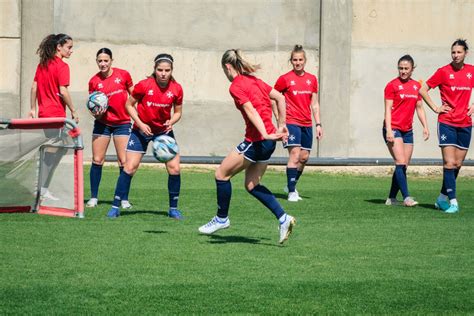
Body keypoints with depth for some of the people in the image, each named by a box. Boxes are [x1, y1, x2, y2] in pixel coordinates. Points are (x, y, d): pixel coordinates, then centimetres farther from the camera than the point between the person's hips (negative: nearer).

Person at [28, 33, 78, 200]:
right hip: (55, 114, -8)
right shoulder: (62, 66, -12)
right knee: (52, 152, -2)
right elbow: (63, 92, -18)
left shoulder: (42, 64, 12)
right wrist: (73, 111, -10)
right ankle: (43, 190, -1)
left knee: (60, 148, 16)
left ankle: (43, 188, 13)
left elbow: (34, 87, 14)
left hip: (43, 112, 8)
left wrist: (32, 108, 17)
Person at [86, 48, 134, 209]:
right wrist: (96, 112, -17)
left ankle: (124, 199, 5)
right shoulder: (94, 81, -3)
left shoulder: (123, 75, -5)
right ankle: (93, 197, 10)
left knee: (124, 162, -4)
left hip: (122, 123, -1)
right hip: (102, 123, 1)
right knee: (97, 160, 0)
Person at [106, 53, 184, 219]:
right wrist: (140, 123, -16)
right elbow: (129, 104, -5)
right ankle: (115, 207, 0)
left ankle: (173, 208, 10)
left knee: (174, 168, -5)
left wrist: (171, 122, -18)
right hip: (141, 130, -2)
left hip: (164, 131, 2)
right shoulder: (144, 85, -18)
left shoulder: (176, 89, -11)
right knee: (130, 167, -8)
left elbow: (178, 112, 3)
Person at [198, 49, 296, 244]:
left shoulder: (236, 86, -9)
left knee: (222, 174, 7)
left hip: (256, 140, -9)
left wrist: (265, 134, -27)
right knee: (252, 185, 15)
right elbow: (280, 98, 14)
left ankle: (222, 219, 17)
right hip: (267, 140, 9)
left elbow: (251, 111, -20)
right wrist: (281, 126, 17)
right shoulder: (254, 81, 15)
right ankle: (283, 218, 5)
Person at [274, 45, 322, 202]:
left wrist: (318, 124, 8)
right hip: (291, 122, -5)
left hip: (307, 124, 5)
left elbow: (314, 104, 14)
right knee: (295, 155, -16)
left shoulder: (312, 79, 9)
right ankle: (292, 192, -14)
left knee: (304, 157, 7)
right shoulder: (285, 79, -4)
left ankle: (291, 185, 26)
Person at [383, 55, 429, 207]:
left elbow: (419, 108, 18)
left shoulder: (416, 86, 12)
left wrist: (425, 127, 10)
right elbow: (388, 109, -9)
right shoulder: (392, 85, -5)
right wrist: (388, 130, -18)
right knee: (401, 163, -15)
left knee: (404, 167, 6)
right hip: (394, 129, -6)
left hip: (407, 130, 6)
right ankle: (406, 197, -19)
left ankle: (391, 198, 14)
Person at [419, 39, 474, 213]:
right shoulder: (444, 72, -5)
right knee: (449, 163, -12)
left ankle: (442, 198, 21)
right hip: (447, 122, -4)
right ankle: (452, 201, -11)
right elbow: (423, 90, 1)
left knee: (458, 164, 7)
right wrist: (435, 108, -4)